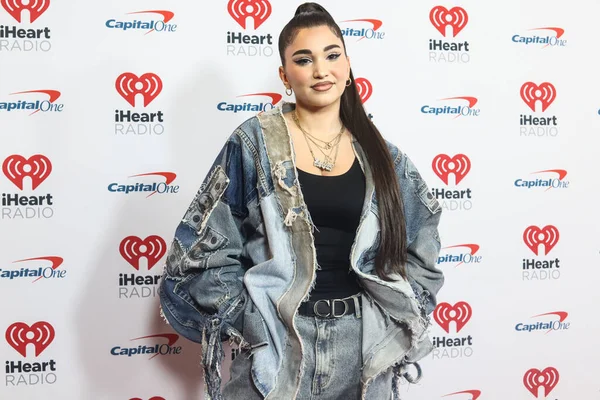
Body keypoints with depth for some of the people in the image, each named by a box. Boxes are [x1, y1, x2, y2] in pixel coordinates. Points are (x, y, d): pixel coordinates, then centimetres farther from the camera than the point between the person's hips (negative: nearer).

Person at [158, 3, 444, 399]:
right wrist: (253, 325, -9)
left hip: (363, 341, 3)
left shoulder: (378, 152, 4)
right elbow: (205, 247, -6)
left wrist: (394, 316, 4)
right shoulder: (254, 144, -5)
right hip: (278, 338, -3)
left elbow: (420, 243, 13)